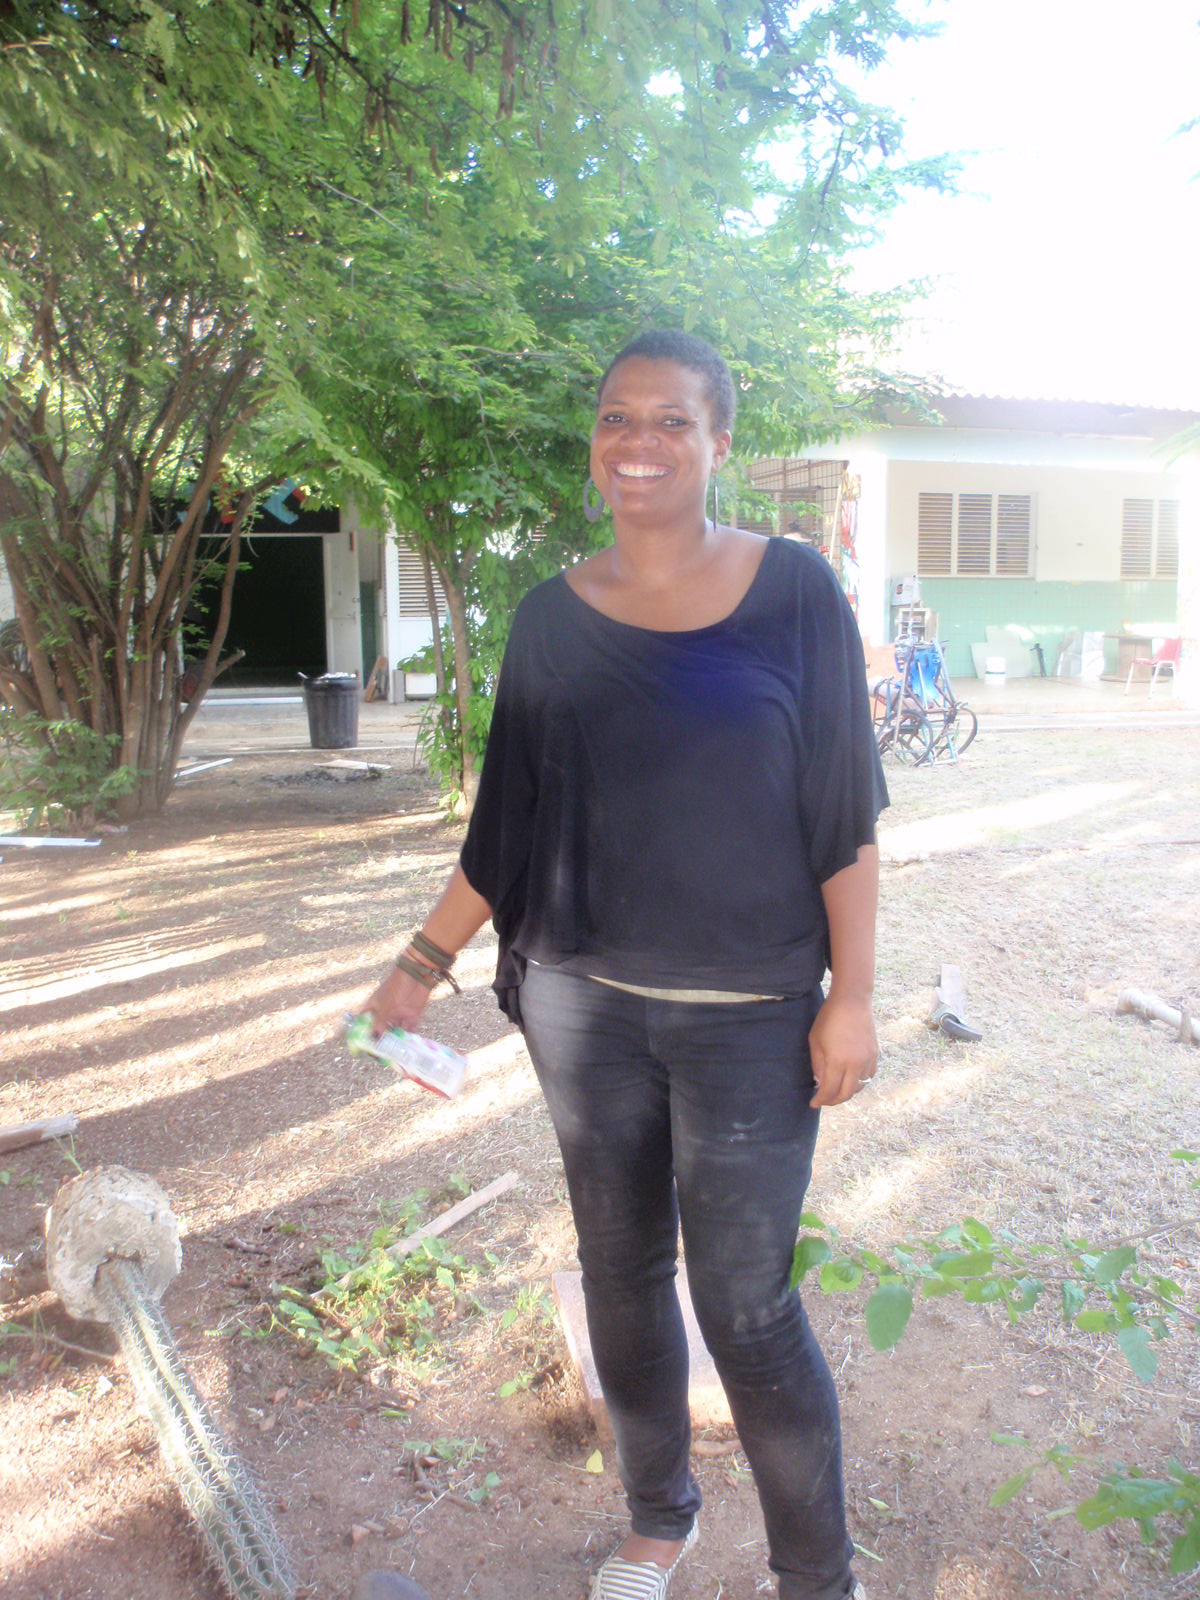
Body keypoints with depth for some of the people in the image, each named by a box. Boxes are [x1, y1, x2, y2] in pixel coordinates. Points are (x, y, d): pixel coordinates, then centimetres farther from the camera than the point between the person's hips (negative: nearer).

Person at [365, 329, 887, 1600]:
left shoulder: (792, 590, -5)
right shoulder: (554, 616, 3)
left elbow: (845, 813, -4)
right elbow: (508, 821, 8)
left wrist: (852, 993, -8)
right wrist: (425, 959, 7)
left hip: (749, 1015, -3)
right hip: (585, 1003, 3)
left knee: (745, 1307, 1)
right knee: (622, 1278, 16)